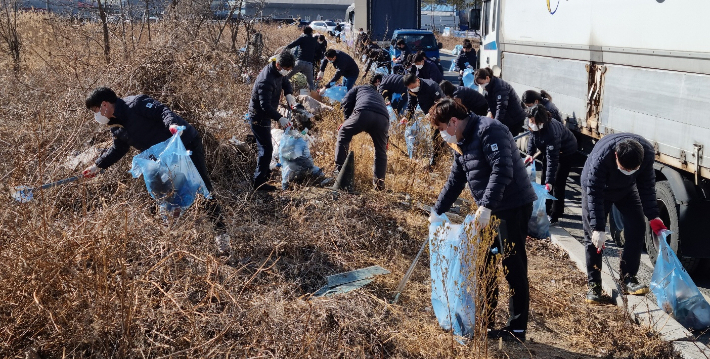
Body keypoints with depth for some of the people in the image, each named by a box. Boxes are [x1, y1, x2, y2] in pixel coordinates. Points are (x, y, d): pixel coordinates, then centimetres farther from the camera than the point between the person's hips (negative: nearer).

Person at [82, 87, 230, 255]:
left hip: (186, 144, -9)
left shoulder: (136, 103, -20)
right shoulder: (116, 129, 8)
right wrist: (97, 166, 22)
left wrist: (172, 123, -48)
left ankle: (221, 233, -3)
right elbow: (118, 149, 23)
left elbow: (162, 111, -28)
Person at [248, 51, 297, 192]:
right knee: (266, 148, -7)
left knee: (265, 147, 24)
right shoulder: (266, 81, -32)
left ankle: (264, 171, 43)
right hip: (259, 118, -10)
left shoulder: (278, 71, -4)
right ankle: (259, 182, 0)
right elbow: (265, 106, -34)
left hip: (265, 115, 10)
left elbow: (286, 83, 11)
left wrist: (289, 94, -10)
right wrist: (280, 118, -36)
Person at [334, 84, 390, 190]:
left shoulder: (359, 88, 34)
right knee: (381, 151, 22)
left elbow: (346, 102, 17)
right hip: (383, 119, 3)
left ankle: (339, 169, 14)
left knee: (343, 134, 20)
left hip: (364, 113, -3)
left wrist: (349, 121, 25)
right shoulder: (379, 96, 45)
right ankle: (380, 181, 20)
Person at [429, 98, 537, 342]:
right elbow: (455, 181, 20)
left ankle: (518, 329, 5)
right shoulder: (462, 142, 13)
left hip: (513, 206, -10)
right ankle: (484, 318, 26)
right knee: (484, 263, 14)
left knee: (513, 267, -4)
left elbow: (503, 170, -27)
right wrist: (437, 211, 19)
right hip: (489, 209, 10)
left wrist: (486, 207, -32)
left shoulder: (488, 131, -17)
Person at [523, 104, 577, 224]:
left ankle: (555, 215, -3)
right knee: (545, 179, 15)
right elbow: (532, 137, 0)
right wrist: (530, 153, -14)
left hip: (566, 151, -8)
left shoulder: (551, 132, -43)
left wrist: (549, 181, -45)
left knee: (557, 183, -11)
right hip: (550, 149, 8)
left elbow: (552, 160, -42)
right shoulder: (532, 126, -23)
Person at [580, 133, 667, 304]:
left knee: (637, 229, -6)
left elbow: (647, 186, -14)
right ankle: (594, 285, 2)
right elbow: (594, 194, -35)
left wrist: (653, 216, -18)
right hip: (596, 187, -4)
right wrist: (598, 228, -36)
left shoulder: (648, 153, -30)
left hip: (627, 188, 4)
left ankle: (628, 279, 5)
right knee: (592, 236, -7)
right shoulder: (601, 157, -42)